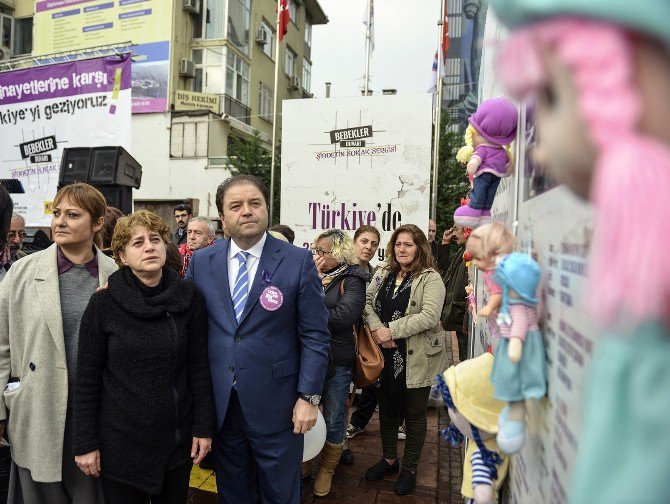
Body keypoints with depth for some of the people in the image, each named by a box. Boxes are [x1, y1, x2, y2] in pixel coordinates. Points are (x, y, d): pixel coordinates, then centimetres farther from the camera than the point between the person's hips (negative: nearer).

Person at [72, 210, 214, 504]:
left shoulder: (188, 297, -6)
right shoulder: (103, 303, -9)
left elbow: (199, 366, -2)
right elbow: (87, 378, -4)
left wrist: (203, 426, -2)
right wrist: (85, 443, -4)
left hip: (178, 440, 2)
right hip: (120, 442, -1)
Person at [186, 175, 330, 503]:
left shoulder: (299, 261, -9)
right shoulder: (201, 262, 1)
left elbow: (315, 336, -8)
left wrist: (309, 397, -10)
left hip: (276, 405, -2)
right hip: (220, 404, 3)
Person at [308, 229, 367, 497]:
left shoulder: (352, 279, -8)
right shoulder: (312, 274, 8)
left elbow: (346, 314, -22)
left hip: (337, 359, -4)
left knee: (332, 418, 11)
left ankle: (327, 470, 34)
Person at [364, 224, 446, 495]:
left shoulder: (431, 278, -11)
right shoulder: (382, 275, 7)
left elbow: (429, 316, -21)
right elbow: (367, 303, 3)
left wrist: (392, 330, -21)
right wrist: (379, 331, -15)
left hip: (416, 358, -5)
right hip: (386, 355, 5)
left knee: (414, 414, 11)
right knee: (387, 409, 18)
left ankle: (410, 468, 30)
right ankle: (389, 459, 39)